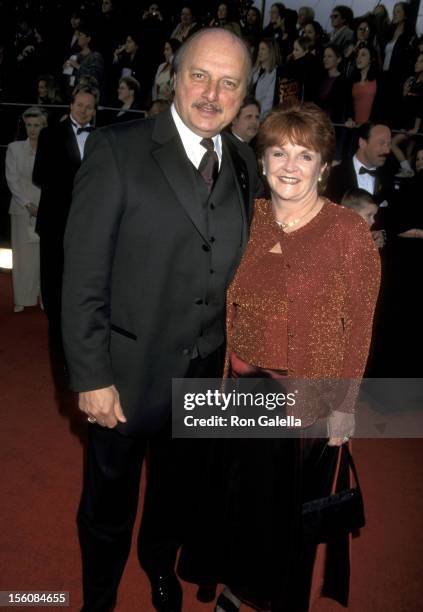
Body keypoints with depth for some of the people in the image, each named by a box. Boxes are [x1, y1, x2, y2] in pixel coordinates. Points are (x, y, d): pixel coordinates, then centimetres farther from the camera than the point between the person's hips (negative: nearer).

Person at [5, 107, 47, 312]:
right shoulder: (14, 148, 8)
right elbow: (12, 179, 3)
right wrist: (28, 204, -8)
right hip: (23, 209, 1)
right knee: (23, 254, 1)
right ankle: (22, 299, 8)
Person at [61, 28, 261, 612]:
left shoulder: (245, 164, 2)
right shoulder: (117, 149, -14)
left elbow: (239, 268, 5)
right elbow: (83, 274, -16)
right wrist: (92, 377, -17)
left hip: (208, 374, 4)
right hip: (130, 373, -4)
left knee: (177, 487, 28)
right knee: (109, 504, 20)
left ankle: (159, 563, 60)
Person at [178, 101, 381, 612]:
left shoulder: (348, 231, -13)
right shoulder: (246, 221, -1)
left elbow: (359, 325, -10)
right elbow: (228, 306, 4)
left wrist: (345, 403, -9)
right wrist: (224, 373, 3)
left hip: (312, 397, -3)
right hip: (246, 388, 4)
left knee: (296, 504, 18)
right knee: (242, 494, 20)